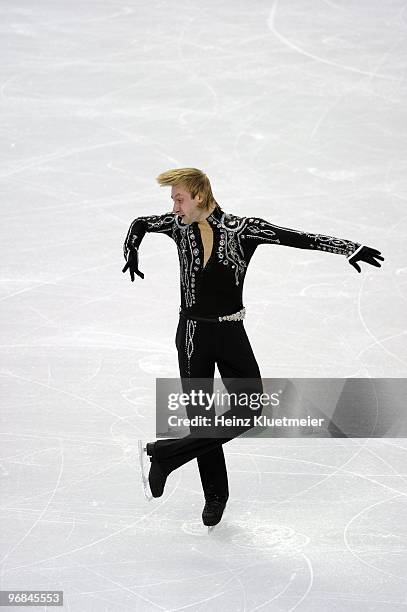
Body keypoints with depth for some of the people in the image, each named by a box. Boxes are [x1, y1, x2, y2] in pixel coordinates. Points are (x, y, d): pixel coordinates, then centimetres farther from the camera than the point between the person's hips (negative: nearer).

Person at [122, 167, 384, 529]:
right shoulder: (180, 226, -3)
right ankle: (215, 495, 22)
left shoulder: (240, 229, -11)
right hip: (193, 333, 1)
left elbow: (295, 237, -16)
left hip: (231, 335, -1)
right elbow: (140, 224, 16)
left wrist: (350, 248, -19)